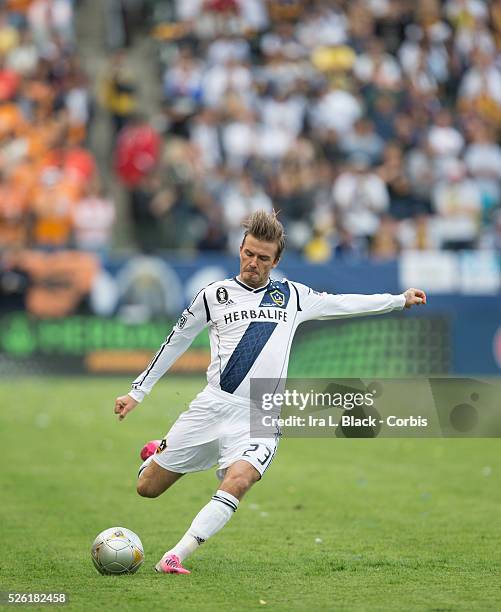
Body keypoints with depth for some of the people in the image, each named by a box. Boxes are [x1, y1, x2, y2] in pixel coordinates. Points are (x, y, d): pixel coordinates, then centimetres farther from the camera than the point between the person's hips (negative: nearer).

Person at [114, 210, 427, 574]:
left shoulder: (292, 296, 12)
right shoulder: (215, 295, 7)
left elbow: (341, 303, 26)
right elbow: (175, 342, 15)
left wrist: (400, 300, 29)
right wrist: (138, 391, 16)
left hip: (258, 420, 0)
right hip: (212, 405, 0)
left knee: (236, 483, -29)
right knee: (147, 489, 4)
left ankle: (175, 557, -29)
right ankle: (157, 455, 41)